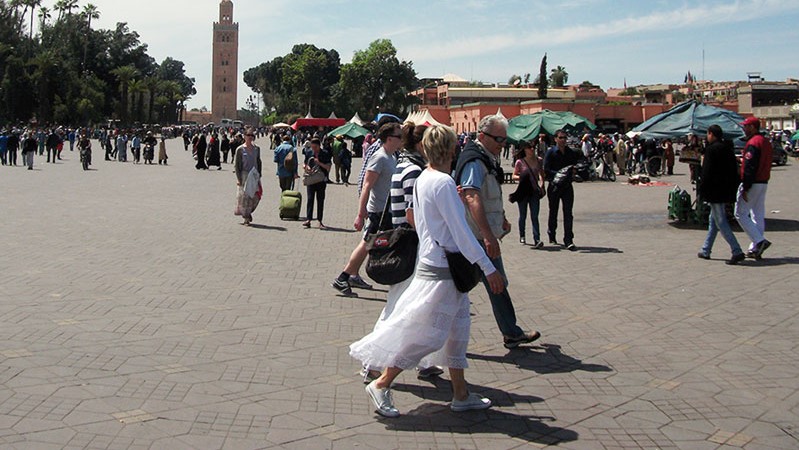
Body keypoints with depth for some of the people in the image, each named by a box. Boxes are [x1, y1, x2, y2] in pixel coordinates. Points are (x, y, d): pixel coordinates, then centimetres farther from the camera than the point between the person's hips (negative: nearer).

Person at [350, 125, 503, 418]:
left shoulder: (422, 179, 8)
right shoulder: (443, 183, -19)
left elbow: (415, 218, 15)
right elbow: (461, 232, -20)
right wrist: (489, 268, -16)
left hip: (431, 261, 10)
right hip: (442, 271, -10)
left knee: (456, 331, 15)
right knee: (426, 335, -2)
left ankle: (461, 394, 23)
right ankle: (381, 385, 8)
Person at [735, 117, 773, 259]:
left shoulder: (753, 143, -16)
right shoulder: (766, 142, 15)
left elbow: (749, 167, -21)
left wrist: (745, 188, -21)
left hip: (752, 184, -9)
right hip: (763, 183, 10)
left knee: (740, 214, -4)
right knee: (758, 215, 11)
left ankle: (759, 241, -14)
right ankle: (755, 249, 14)